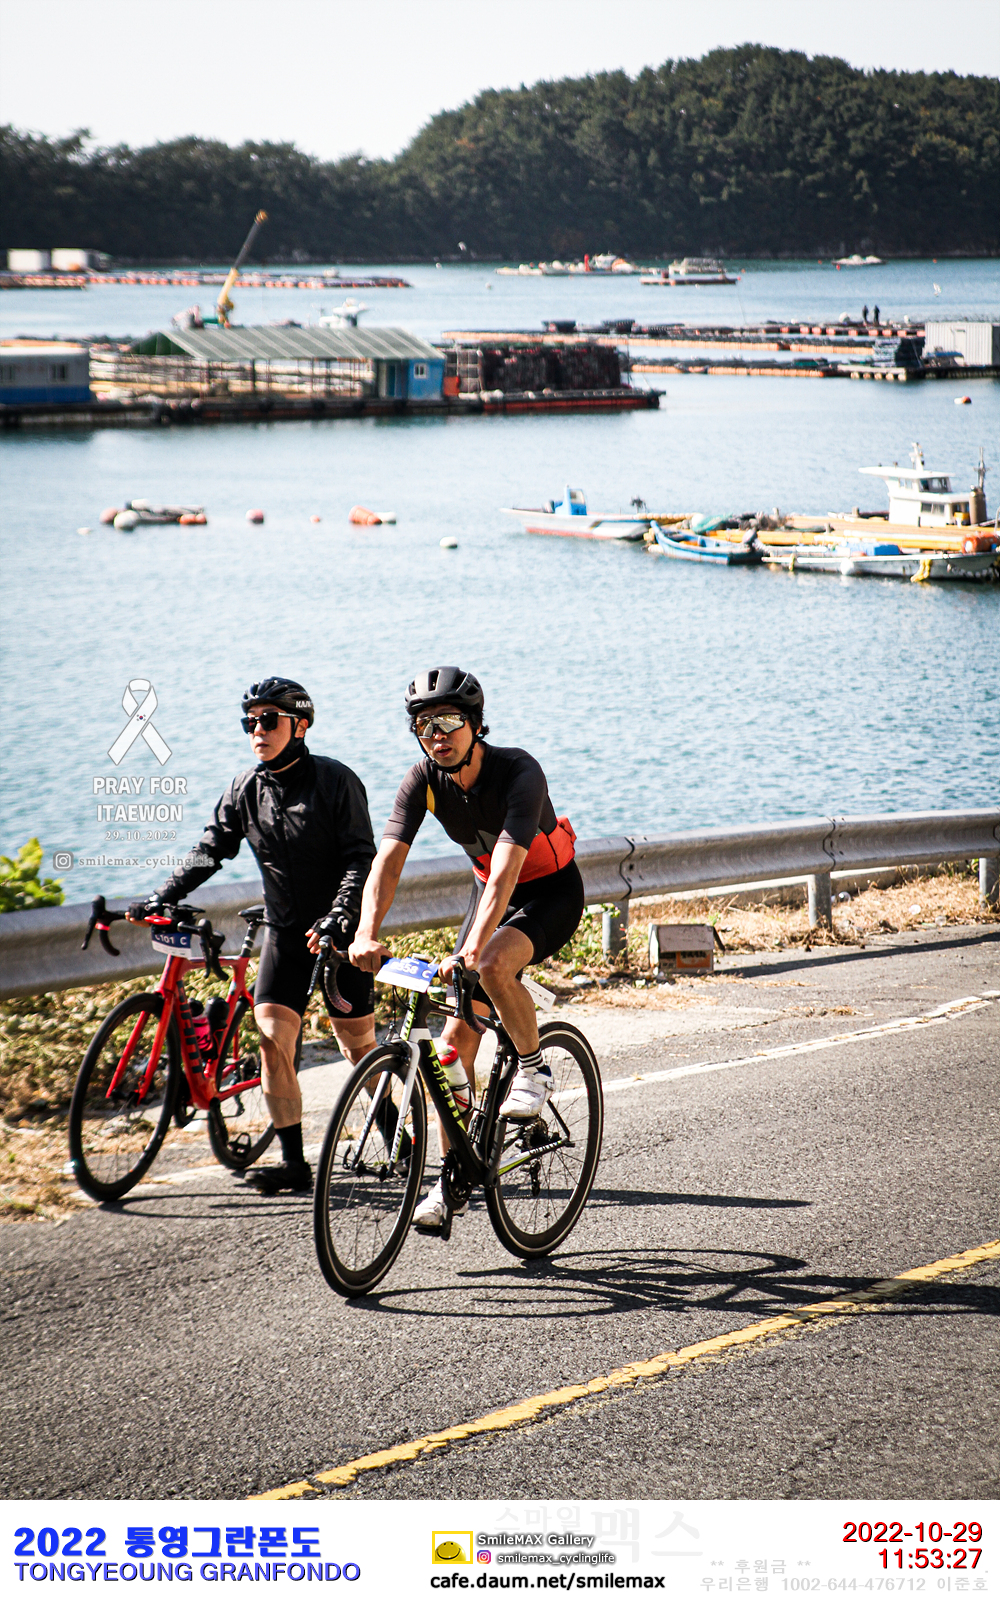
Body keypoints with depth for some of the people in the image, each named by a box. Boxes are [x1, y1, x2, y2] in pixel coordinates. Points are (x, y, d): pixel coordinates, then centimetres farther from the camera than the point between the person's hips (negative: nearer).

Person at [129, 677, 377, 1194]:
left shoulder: (336, 781, -11)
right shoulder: (246, 790, 2)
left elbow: (360, 858, -15)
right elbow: (210, 849, 5)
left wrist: (341, 915, -29)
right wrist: (163, 896, -7)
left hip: (338, 932, -4)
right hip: (285, 932, 4)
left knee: (358, 1045, 1)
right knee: (272, 1037, -9)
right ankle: (293, 1162, -4)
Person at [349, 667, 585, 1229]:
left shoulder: (519, 773, -31)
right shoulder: (424, 780, -16)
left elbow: (505, 871, -41)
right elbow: (388, 862, -23)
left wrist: (472, 949, -53)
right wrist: (367, 934, -41)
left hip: (552, 892, -5)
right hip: (491, 890, 5)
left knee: (493, 966, -35)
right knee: (458, 1035, -4)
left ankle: (534, 1068, -9)